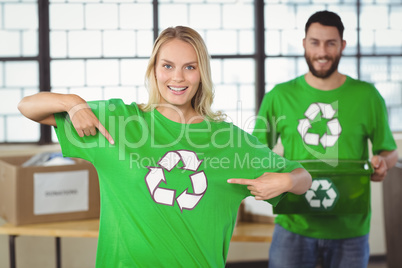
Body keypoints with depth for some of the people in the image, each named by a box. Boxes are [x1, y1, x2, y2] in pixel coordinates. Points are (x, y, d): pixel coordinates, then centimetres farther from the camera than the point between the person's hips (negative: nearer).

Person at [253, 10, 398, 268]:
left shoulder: (367, 96, 3)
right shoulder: (279, 96, 3)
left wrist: (383, 163, -13)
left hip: (350, 227, 0)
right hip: (294, 225, 0)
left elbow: (390, 151, 10)